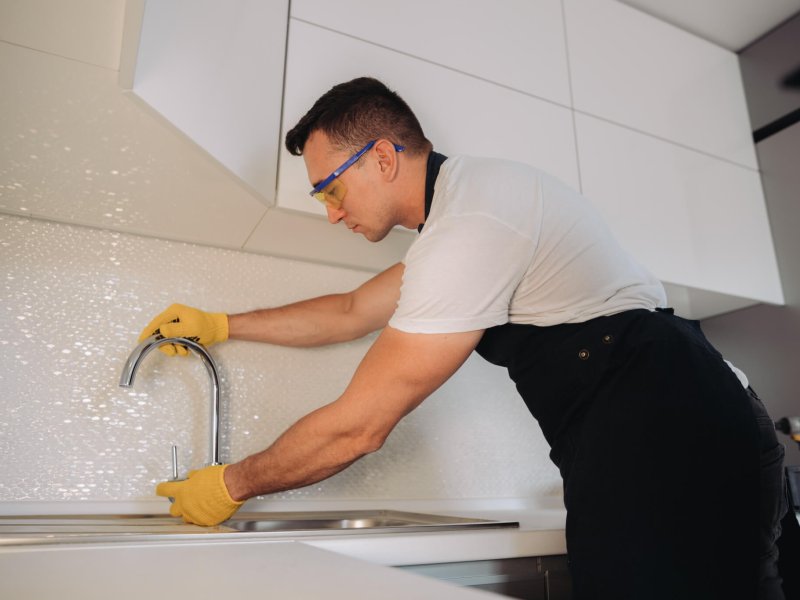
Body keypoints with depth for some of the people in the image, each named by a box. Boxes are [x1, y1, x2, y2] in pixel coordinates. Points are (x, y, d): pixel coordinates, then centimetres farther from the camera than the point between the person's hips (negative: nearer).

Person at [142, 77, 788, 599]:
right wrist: (222, 325, 22)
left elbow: (359, 426, -17)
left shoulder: (469, 226, -21)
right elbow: (353, 311, 20)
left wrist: (231, 485, 0)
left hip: (662, 446, -10)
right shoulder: (463, 197, 13)